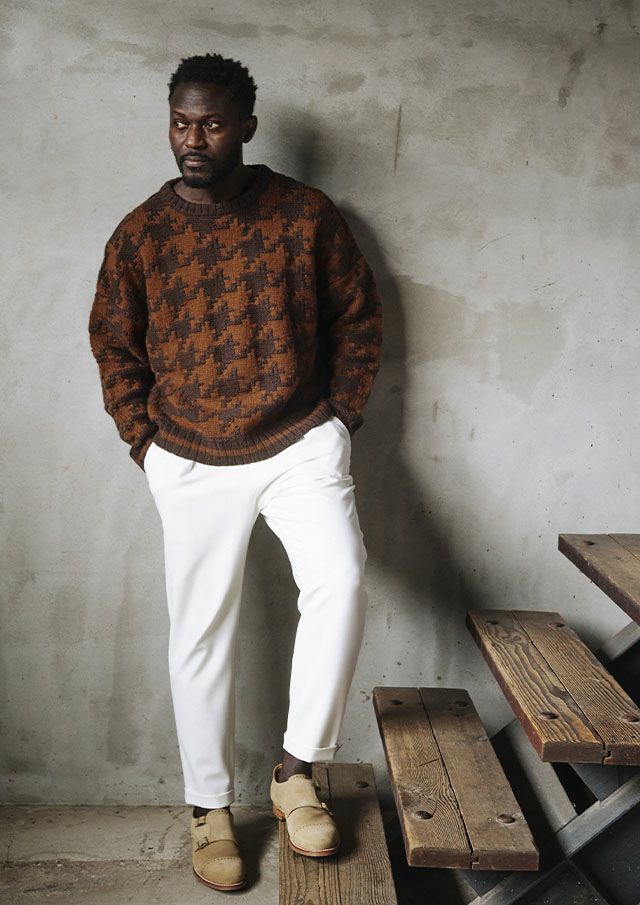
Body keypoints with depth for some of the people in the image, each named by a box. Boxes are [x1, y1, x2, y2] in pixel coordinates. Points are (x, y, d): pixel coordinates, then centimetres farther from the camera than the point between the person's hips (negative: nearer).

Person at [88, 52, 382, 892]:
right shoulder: (140, 234, 0)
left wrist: (342, 415, 0)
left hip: (301, 445, -1)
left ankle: (298, 769, -2)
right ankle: (210, 805, 24)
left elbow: (358, 316, 7)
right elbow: (114, 348, 9)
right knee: (200, 635, 5)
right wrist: (146, 443, 3)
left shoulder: (307, 213, -2)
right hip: (193, 466, 1)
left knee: (340, 581, -23)